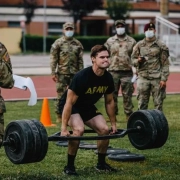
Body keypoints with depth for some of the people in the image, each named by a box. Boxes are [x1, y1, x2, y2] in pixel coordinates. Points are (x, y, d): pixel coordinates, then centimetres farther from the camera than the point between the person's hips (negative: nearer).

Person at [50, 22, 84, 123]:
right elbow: (53, 59, -2)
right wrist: (53, 73, -8)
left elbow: (80, 60, 12)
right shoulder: (58, 43, 0)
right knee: (61, 95, -2)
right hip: (62, 73, -3)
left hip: (74, 73, 3)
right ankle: (59, 116, 5)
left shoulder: (78, 44, 10)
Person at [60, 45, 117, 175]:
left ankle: (101, 163, 12)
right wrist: (64, 128, -32)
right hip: (72, 107, -7)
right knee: (79, 129, -31)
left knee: (105, 129, -7)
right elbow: (69, 103, -31)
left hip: (88, 107, 7)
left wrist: (114, 124, 7)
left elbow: (109, 102, 3)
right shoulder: (82, 77, -34)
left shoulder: (108, 78, -13)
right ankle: (70, 166, -17)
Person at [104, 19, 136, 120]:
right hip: (113, 72, 1)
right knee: (112, 96, 5)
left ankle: (130, 117, 7)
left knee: (127, 96, 1)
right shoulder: (110, 41, 6)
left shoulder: (132, 41, 6)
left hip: (127, 72, -1)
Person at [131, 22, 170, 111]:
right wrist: (138, 61, -11)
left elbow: (165, 64, 0)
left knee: (158, 103, 2)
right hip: (143, 78, 2)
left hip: (157, 78, -1)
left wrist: (164, 79, -7)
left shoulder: (161, 46, 2)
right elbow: (133, 59, 13)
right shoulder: (139, 45, 7)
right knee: (142, 104, 3)